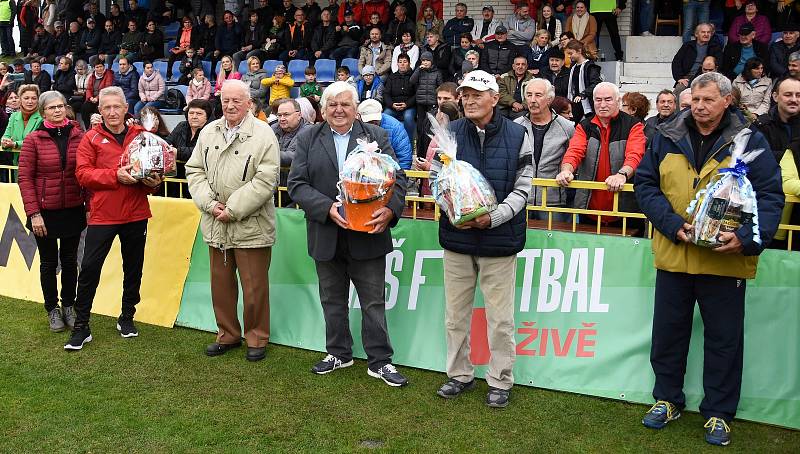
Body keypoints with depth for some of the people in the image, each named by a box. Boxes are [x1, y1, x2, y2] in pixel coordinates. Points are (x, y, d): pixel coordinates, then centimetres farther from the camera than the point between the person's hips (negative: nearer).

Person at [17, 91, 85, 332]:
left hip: (73, 210, 2)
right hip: (45, 212, -2)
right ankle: (52, 309, 24)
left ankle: (68, 306, 27)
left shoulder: (78, 136, 0)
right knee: (49, 262, 10)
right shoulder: (33, 140, -6)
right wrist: (33, 213, -12)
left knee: (70, 260, 12)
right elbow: (25, 178, -7)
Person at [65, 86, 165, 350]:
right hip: (102, 214, -2)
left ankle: (127, 318, 31)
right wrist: (116, 175, -22)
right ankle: (81, 326, 9)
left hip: (136, 214, 3)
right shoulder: (91, 138, 0)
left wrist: (153, 181, -10)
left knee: (133, 268, 13)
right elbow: (83, 174, -9)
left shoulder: (141, 136, 5)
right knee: (89, 268, -2)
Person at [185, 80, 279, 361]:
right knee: (221, 283, 15)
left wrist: (233, 210, -16)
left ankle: (256, 338, 20)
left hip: (251, 225, -5)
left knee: (254, 286, 3)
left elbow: (266, 180, -15)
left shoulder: (263, 135, -8)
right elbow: (194, 170, 9)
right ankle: (227, 334, 30)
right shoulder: (208, 133, 9)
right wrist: (210, 203, -7)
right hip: (215, 225, 5)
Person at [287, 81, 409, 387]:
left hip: (367, 236, -1)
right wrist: (328, 208, -19)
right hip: (326, 237, 2)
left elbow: (396, 178, -4)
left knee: (374, 302, 5)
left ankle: (379, 361, 17)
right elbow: (297, 184, -4)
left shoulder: (376, 136, 2)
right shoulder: (308, 139, 3)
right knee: (332, 301, 16)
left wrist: (390, 210, -23)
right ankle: (338, 353, 33)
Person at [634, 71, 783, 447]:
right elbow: (645, 184, 1)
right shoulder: (667, 138, 3)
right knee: (668, 331, 13)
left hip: (726, 260, -2)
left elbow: (770, 197, -5)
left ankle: (718, 412, 25)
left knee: (724, 339, 9)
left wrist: (747, 238, -22)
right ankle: (667, 399, 32)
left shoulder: (750, 142, -2)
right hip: (673, 256, 2)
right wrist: (673, 224, -14)